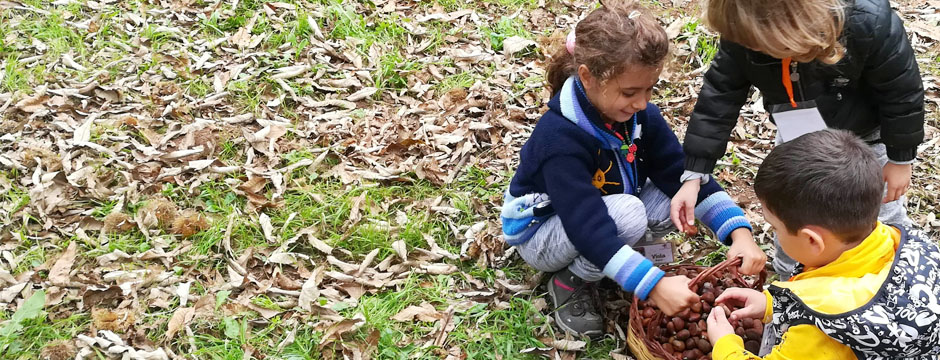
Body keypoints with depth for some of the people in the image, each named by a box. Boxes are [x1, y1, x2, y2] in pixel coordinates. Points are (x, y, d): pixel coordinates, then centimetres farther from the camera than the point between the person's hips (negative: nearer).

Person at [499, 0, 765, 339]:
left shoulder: (640, 115, -14)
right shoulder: (560, 137, -36)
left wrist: (740, 232, -27)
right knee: (627, 213, -34)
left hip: (603, 213, 7)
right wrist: (655, 285, -49)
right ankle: (570, 283, -7)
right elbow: (588, 228, -42)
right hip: (541, 234, -7)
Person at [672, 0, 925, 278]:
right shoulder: (744, 35, -31)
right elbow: (718, 99, -22)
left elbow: (902, 92, -23)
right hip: (797, 139, 3)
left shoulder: (867, 22, -39)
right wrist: (693, 176, -25)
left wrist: (900, 159, -12)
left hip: (864, 138, -3)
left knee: (884, 214, 14)